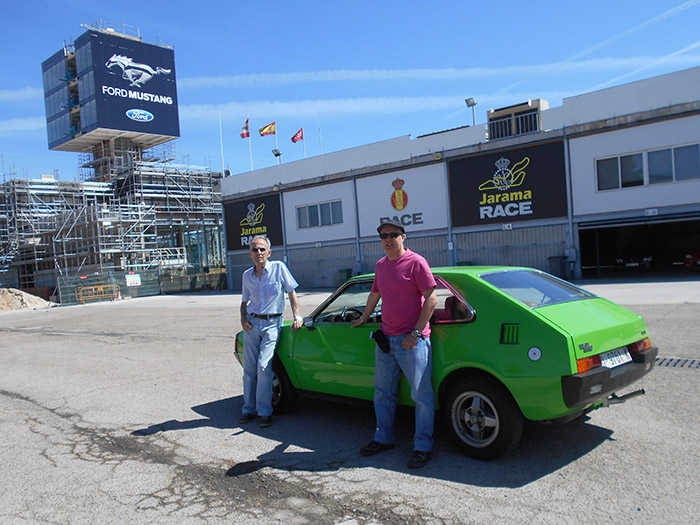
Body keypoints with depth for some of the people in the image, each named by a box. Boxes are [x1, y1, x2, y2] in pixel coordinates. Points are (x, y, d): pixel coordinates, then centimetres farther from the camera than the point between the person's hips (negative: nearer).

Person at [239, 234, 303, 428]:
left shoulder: (279, 268, -5)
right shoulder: (247, 275, 7)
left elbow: (291, 293, 0)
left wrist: (297, 316, -8)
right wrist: (243, 319, 0)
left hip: (272, 324, -4)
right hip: (252, 323, 4)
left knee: (263, 366, -12)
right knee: (249, 368, 5)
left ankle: (265, 411, 0)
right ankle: (249, 409, 18)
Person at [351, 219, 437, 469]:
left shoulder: (416, 262, -10)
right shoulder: (380, 265, 11)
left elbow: (431, 299, -13)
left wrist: (416, 332, -17)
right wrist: (363, 319, 37)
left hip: (412, 341, -7)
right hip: (385, 338, 7)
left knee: (421, 395, 1)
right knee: (383, 392, 16)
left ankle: (423, 447, 13)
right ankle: (383, 439, 31)